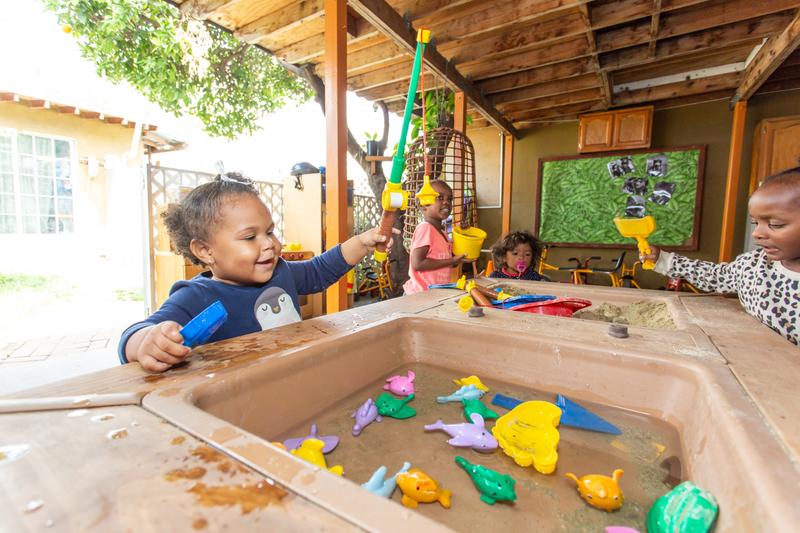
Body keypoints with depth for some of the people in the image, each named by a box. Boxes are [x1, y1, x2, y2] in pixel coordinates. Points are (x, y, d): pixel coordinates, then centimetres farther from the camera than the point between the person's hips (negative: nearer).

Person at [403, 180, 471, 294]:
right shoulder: (425, 228, -17)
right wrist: (452, 261, -19)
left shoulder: (441, 232, 10)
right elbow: (418, 264, -25)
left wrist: (458, 258, 3)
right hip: (420, 294, -9)